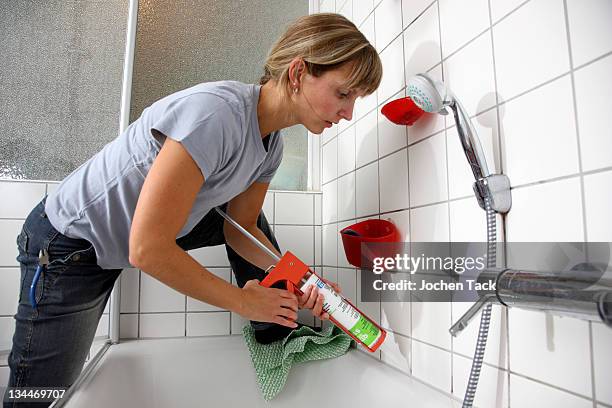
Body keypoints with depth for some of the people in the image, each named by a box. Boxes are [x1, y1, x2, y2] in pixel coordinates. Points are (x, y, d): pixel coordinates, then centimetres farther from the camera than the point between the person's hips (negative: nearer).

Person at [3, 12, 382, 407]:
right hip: (70, 244, -7)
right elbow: (148, 250, -33)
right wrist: (242, 300, -21)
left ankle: (279, 333, 17)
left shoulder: (271, 144, -7)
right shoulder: (214, 113, -34)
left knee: (252, 219, 7)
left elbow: (239, 229, 1)